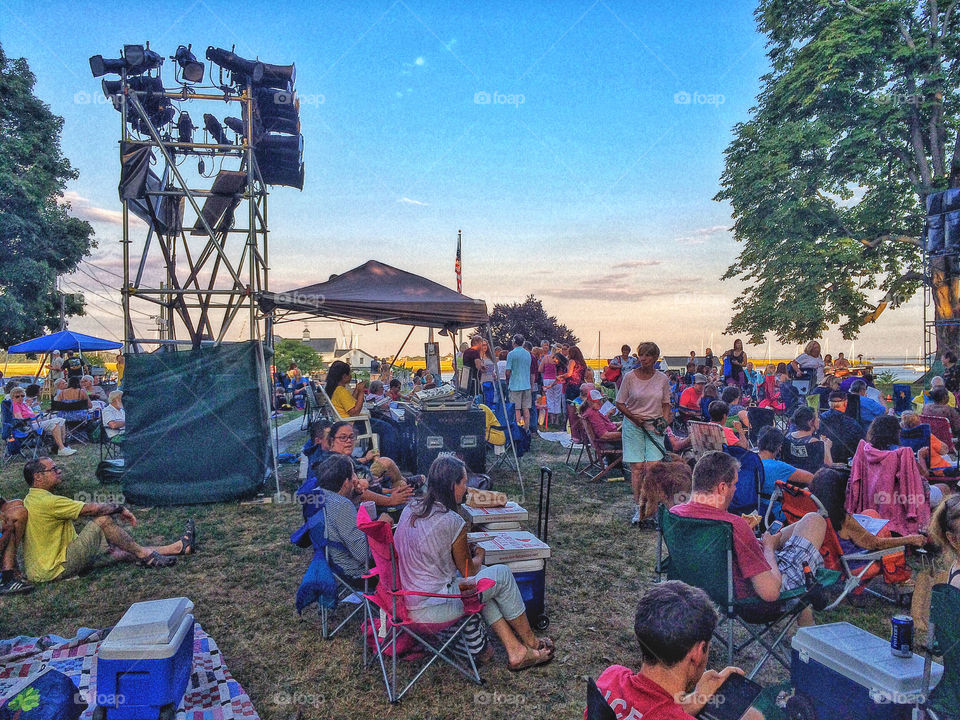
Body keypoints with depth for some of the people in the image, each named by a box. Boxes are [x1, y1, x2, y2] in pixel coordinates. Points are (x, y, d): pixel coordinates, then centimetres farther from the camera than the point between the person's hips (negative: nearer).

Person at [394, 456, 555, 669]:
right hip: (428, 609, -8)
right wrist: (479, 557, 17)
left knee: (483, 576, 19)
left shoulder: (410, 509, 3)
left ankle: (515, 651, 20)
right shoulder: (452, 522, -19)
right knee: (502, 574, 3)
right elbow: (468, 572, -4)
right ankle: (531, 642, 23)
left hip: (405, 600, 8)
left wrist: (467, 551, 17)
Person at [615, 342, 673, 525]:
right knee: (637, 467, -3)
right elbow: (619, 403, 1)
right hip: (633, 426, -1)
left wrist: (664, 420, -2)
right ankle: (639, 508, 6)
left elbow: (666, 404, 14)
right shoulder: (630, 377, -4)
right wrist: (634, 417, -10)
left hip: (655, 426, 1)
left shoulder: (662, 379, 3)